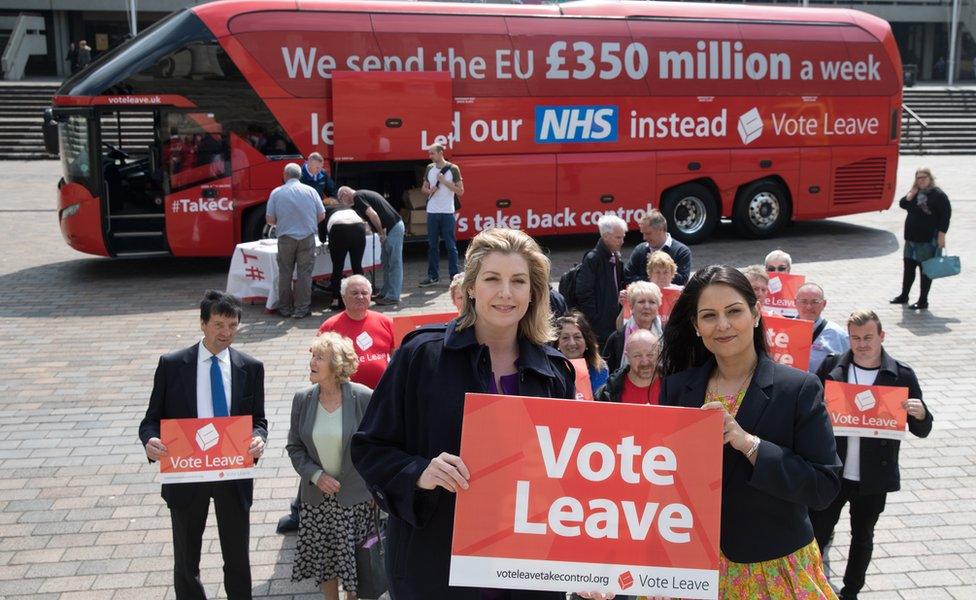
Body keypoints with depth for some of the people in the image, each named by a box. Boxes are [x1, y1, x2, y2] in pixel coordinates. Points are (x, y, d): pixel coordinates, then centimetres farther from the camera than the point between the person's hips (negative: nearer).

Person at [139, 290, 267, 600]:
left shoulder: (251, 368, -2)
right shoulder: (172, 365, -7)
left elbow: (258, 420, 4)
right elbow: (152, 419, -2)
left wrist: (259, 438, -20)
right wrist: (150, 440, -25)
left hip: (234, 475, 1)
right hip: (186, 474, -1)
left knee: (238, 559, 16)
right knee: (186, 563, 15)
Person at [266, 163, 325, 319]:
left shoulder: (277, 193, -1)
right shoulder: (310, 191, 1)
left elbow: (270, 219, -2)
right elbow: (321, 215, 2)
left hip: (286, 237, 0)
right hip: (307, 237, 0)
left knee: (285, 273, 12)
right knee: (304, 273, 5)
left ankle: (285, 308, 17)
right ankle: (301, 309, 5)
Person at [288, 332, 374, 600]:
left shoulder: (364, 398, -14)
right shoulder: (302, 400, -3)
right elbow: (294, 447, 5)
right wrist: (316, 475, -10)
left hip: (355, 497, -3)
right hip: (316, 496, 3)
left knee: (353, 560, 7)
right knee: (322, 558, 14)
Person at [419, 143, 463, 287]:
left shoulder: (453, 169, -3)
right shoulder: (430, 168, 10)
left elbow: (460, 191, -5)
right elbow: (424, 188, 18)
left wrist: (444, 181, -13)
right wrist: (429, 191, -5)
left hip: (447, 212, -4)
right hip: (432, 212, 4)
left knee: (451, 246, -1)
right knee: (432, 246, 7)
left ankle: (454, 276, 5)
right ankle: (433, 276, 14)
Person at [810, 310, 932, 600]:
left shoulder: (902, 375, -5)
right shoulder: (831, 367, -4)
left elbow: (921, 431, -1)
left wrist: (920, 414, -23)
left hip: (873, 478, 1)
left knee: (863, 537, 18)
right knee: (817, 533, 7)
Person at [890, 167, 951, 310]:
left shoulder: (938, 195, -9)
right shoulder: (915, 193, 12)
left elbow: (946, 216, -12)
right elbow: (903, 204, 5)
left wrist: (941, 235, -18)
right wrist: (912, 192, -6)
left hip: (928, 239, -7)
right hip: (911, 238, 7)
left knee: (925, 270, -1)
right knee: (908, 267, 15)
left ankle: (923, 301, 5)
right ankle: (904, 296, 29)